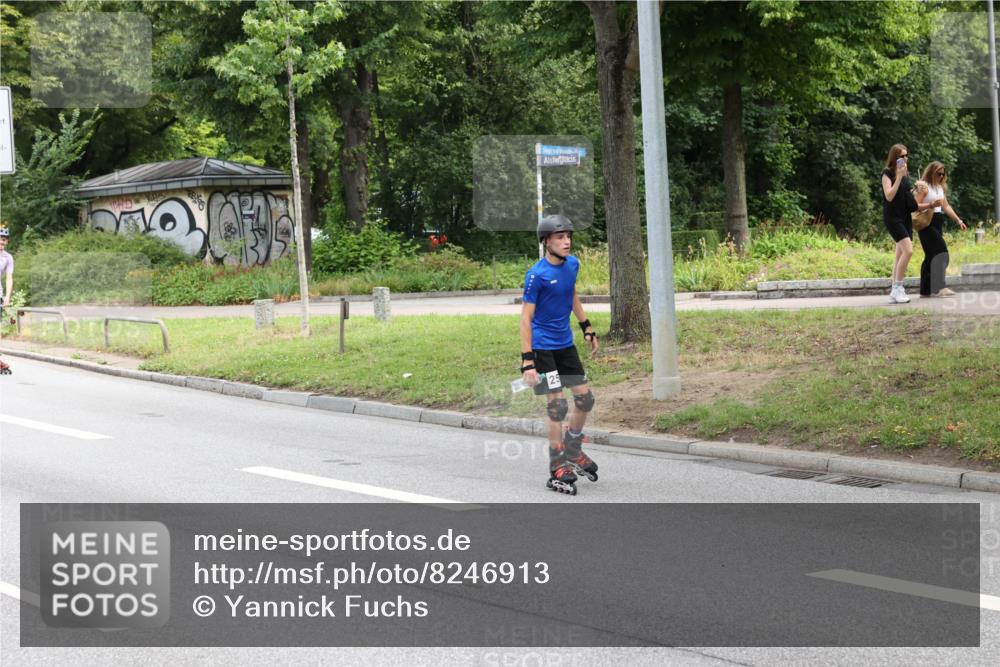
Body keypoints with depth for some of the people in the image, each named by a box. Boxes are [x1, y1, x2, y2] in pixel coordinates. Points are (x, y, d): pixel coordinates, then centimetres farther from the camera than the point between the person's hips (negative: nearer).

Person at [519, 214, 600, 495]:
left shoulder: (572, 264, 1)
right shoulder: (537, 275, -20)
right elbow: (526, 318, -19)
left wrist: (588, 329, 23)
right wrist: (527, 361, -23)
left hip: (566, 345, 7)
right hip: (543, 347, -7)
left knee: (585, 399, 9)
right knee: (558, 405, -8)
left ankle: (573, 451, 30)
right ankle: (558, 471, 1)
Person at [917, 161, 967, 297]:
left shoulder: (940, 187, 19)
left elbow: (946, 207, 22)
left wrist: (958, 220, 15)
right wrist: (931, 205, -29)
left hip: (938, 224, 9)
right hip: (926, 223, -9)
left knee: (931, 255, 7)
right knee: (940, 250, -19)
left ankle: (926, 290, 9)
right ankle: (938, 287, -23)